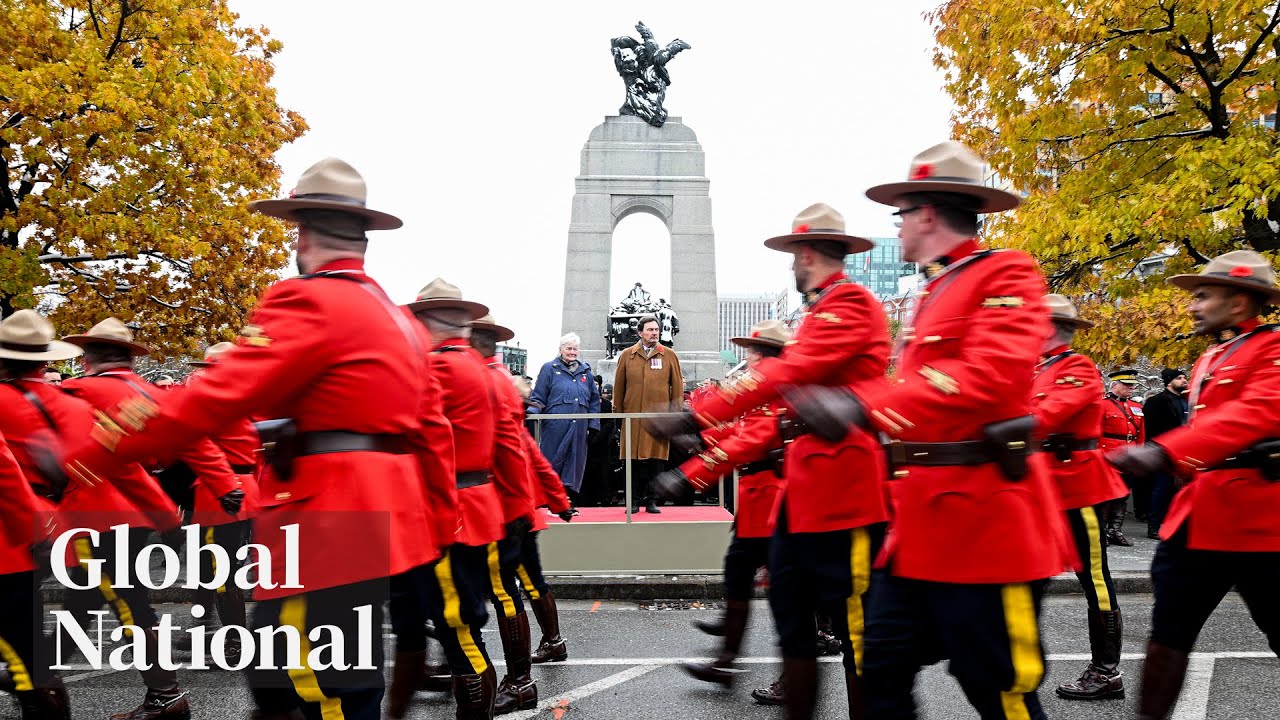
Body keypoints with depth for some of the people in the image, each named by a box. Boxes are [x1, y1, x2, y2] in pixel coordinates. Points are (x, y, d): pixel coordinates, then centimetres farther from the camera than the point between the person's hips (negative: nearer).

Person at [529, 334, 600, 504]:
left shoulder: (585, 371, 17)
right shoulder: (549, 369, 5)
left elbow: (594, 401, 18)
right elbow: (538, 398, 1)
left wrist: (594, 425, 10)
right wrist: (531, 413, -16)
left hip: (579, 428, 4)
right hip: (555, 427, -4)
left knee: (575, 464, 4)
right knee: (551, 463, -3)